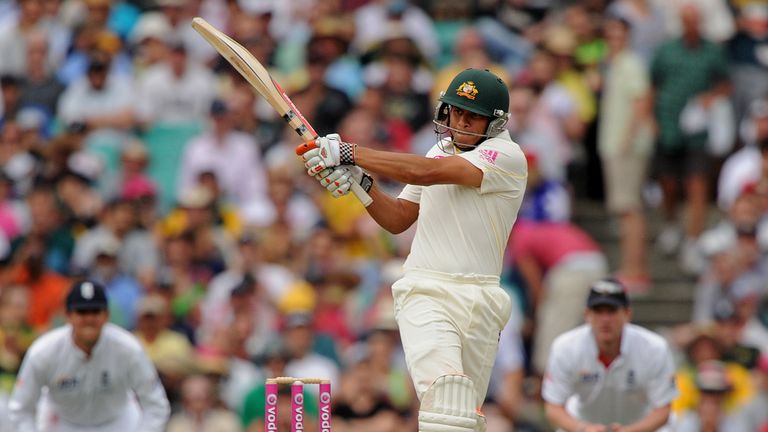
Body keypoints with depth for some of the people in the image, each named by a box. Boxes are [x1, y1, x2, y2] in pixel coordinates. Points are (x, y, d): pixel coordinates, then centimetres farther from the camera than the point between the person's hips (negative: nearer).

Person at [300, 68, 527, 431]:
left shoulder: (507, 156, -5)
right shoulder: (441, 151, 17)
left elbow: (425, 172, -16)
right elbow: (396, 220, 21)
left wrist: (348, 152, -15)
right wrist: (357, 180, 3)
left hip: (480, 305, -2)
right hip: (424, 294, 2)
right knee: (446, 403, -22)